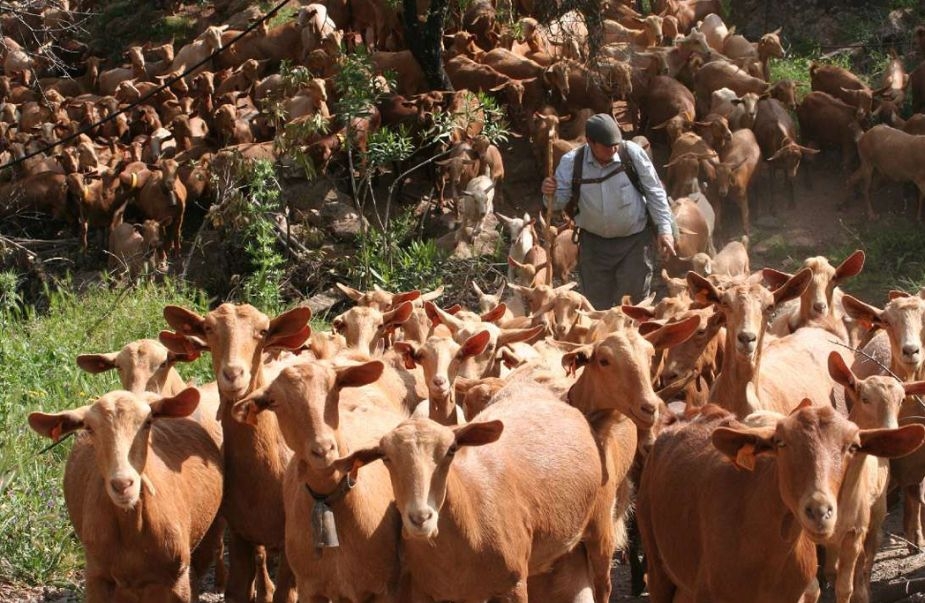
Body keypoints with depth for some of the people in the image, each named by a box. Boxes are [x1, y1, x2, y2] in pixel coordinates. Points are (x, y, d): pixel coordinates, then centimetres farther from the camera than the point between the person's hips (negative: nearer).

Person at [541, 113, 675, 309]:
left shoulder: (632, 153, -15)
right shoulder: (571, 162, -12)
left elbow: (655, 193, -7)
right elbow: (560, 201, -7)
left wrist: (664, 229, -10)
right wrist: (550, 194, -31)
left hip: (634, 241, -2)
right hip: (594, 243, 2)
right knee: (596, 305, 11)